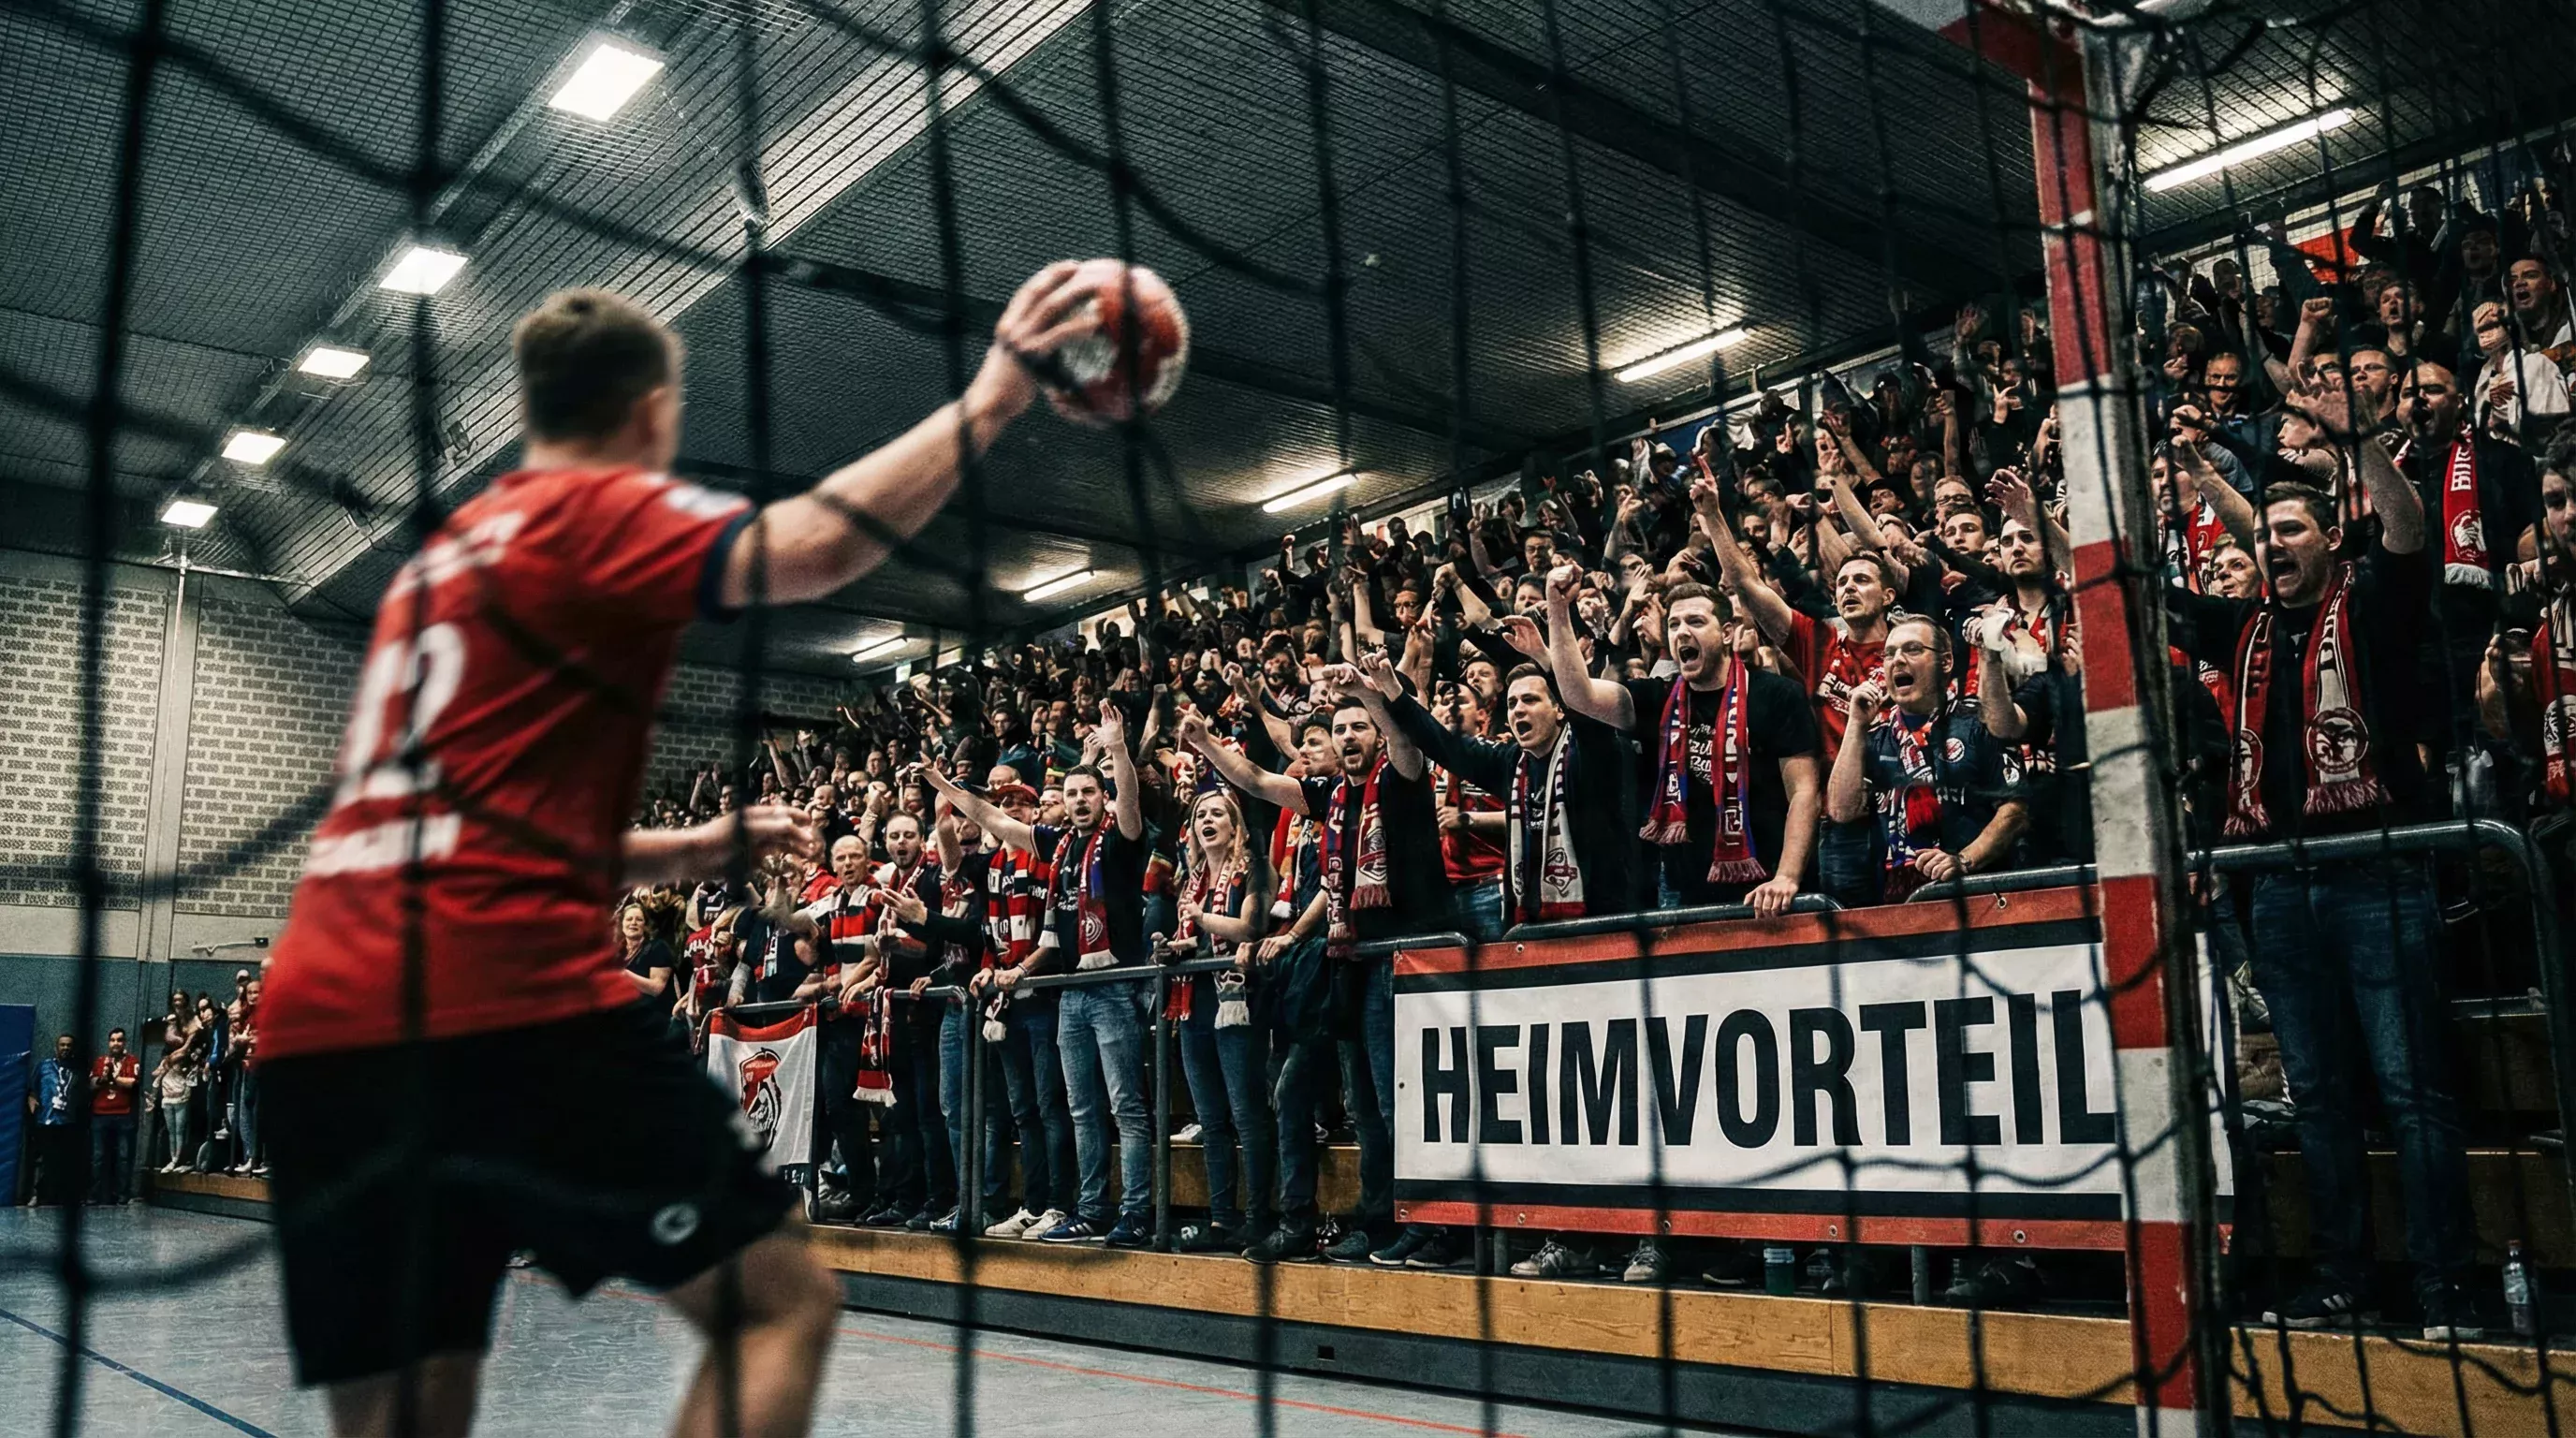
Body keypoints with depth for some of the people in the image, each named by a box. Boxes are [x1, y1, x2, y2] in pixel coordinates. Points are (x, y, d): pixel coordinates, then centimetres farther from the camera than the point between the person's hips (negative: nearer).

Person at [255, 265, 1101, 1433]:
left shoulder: (445, 558, 27)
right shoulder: (598, 508, 2)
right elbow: (812, 548, -20)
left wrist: (702, 847, 30)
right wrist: (985, 402, -10)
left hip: (323, 1016, 9)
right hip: (502, 999, -9)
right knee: (778, 1301, 0)